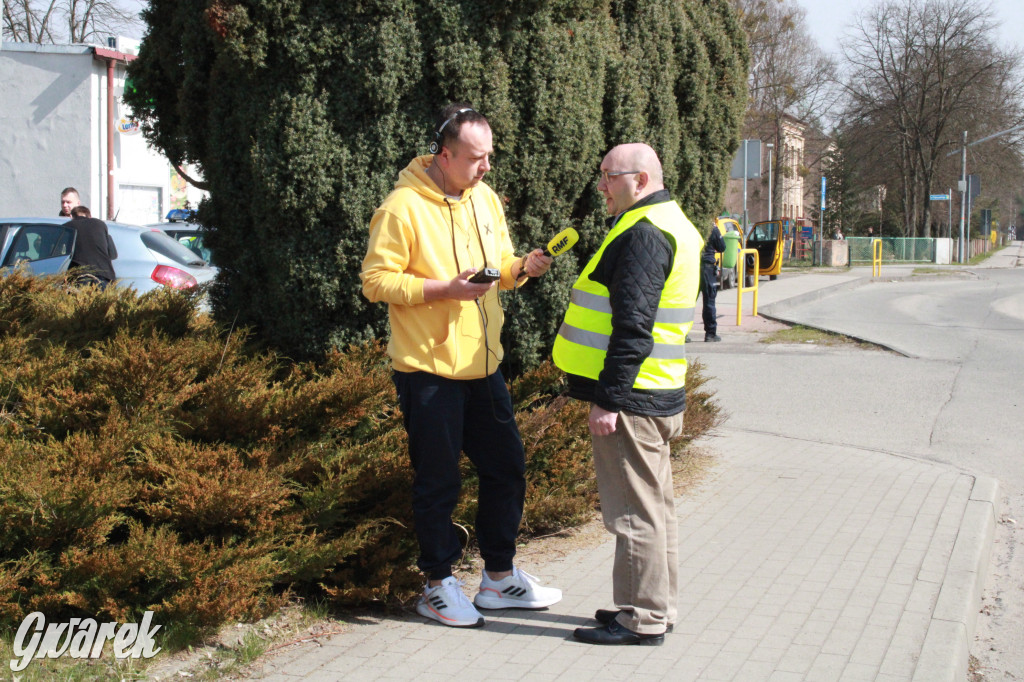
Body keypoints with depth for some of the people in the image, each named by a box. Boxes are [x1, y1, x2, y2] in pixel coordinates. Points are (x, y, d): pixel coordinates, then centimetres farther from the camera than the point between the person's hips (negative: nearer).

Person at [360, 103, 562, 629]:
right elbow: (376, 280, -15)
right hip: (427, 368, -7)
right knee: (438, 481, 4)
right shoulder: (403, 207, -14)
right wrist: (444, 290, -23)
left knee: (506, 468, 14)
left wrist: (521, 267, -4)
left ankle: (500, 577, 29)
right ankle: (439, 585, 20)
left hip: (481, 365, 7)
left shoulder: (485, 199, 9)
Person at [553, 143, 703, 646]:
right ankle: (656, 606, 27)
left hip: (630, 397, -11)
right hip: (655, 395, 11)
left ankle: (643, 619, 5)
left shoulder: (643, 234, -17)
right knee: (655, 505, 16)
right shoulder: (670, 225, 17)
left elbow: (633, 327, -23)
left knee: (634, 511, -3)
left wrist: (608, 398, -22)